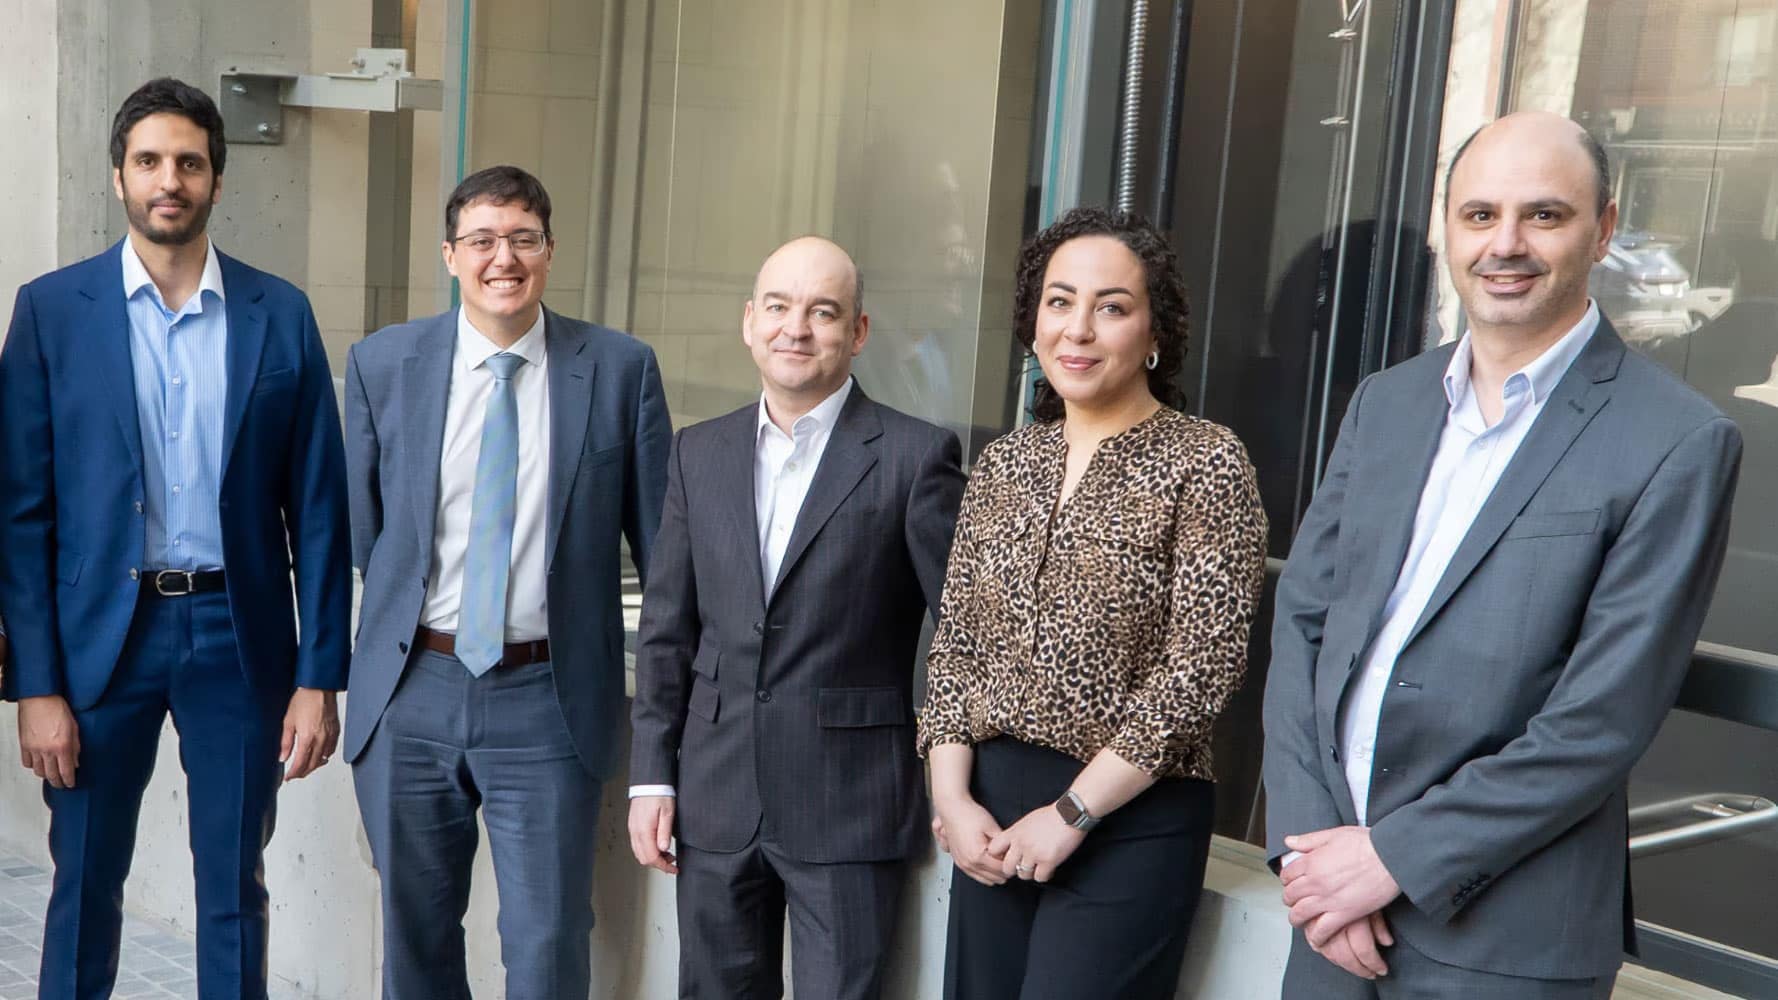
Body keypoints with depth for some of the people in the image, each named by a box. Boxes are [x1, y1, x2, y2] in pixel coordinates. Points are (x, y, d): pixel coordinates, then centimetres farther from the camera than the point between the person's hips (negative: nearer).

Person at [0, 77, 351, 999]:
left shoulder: (280, 316, 1)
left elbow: (317, 508, 1)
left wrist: (320, 677, -3)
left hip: (238, 636, 1)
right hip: (101, 634, 0)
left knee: (234, 893, 10)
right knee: (86, 884, 10)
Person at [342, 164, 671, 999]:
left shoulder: (620, 369, -3)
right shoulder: (381, 363, 1)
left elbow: (660, 541, 1)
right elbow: (361, 528, 9)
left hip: (547, 704, -2)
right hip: (411, 693, 2)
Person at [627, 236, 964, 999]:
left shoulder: (916, 456, -7)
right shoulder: (699, 453, 7)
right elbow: (668, 627, 9)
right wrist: (651, 775, 6)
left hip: (850, 806, -4)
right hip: (715, 799, 4)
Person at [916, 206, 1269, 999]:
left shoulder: (1206, 463, -9)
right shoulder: (1003, 464, 7)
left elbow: (1201, 667, -14)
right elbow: (954, 645, 8)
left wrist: (1071, 812, -14)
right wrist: (951, 797, -4)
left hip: (1129, 823, -5)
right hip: (991, 812, 5)